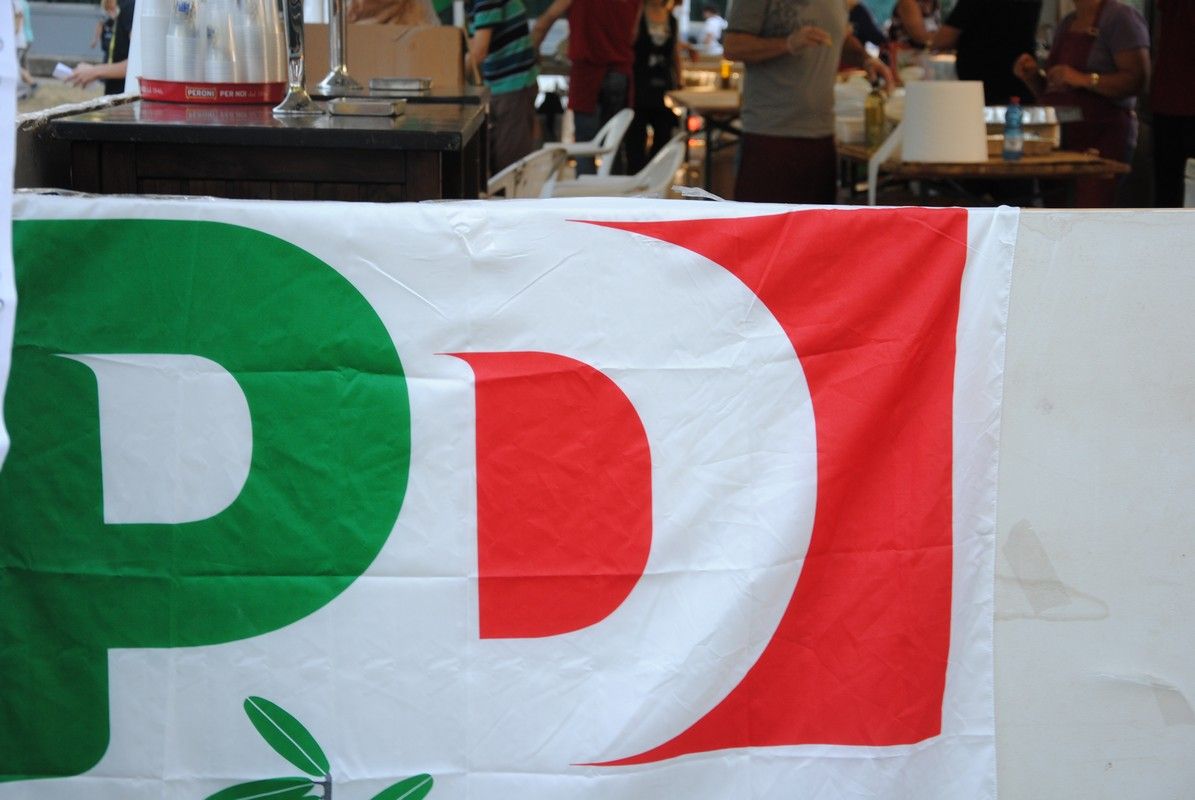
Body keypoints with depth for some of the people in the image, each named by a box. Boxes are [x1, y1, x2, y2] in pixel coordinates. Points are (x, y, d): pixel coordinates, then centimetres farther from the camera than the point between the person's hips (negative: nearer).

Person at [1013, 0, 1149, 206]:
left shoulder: (1120, 17, -4)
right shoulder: (1066, 23, 20)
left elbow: (1137, 79, -15)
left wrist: (1084, 79, -24)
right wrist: (1033, 77, 5)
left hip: (1104, 136, -8)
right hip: (1062, 135, 8)